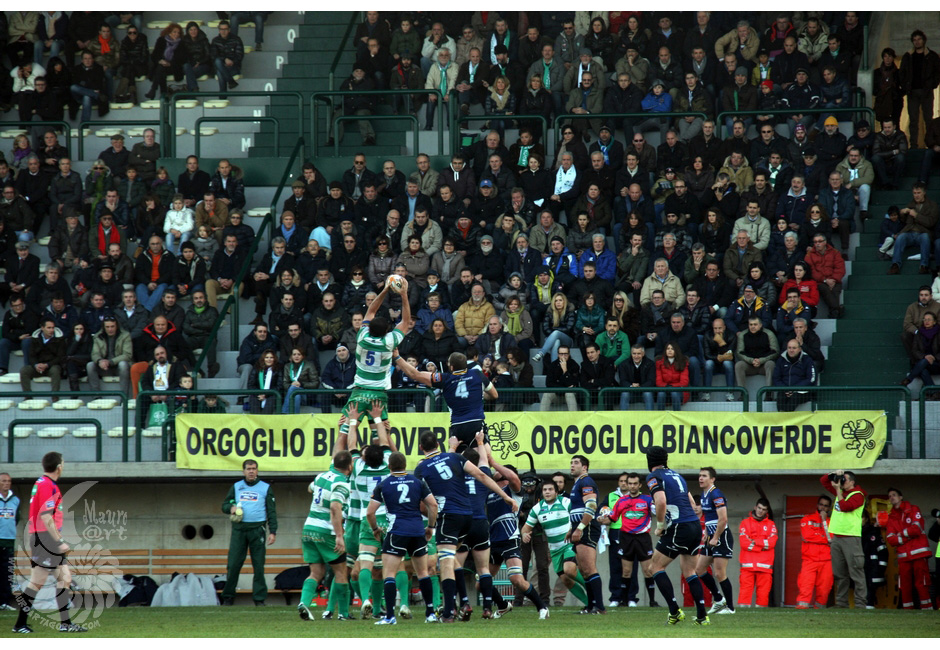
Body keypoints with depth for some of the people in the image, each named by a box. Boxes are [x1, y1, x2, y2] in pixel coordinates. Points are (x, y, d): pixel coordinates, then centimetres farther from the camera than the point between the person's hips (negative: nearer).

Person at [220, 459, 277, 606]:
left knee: (259, 565, -2)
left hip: (257, 529, -1)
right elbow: (224, 505, 18)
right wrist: (230, 508, -6)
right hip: (239, 529, 1)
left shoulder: (265, 488, 10)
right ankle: (228, 598, 3)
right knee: (233, 565, -4)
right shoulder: (236, 487, 15)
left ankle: (259, 598, 2)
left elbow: (271, 511, 8)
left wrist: (272, 532, -2)